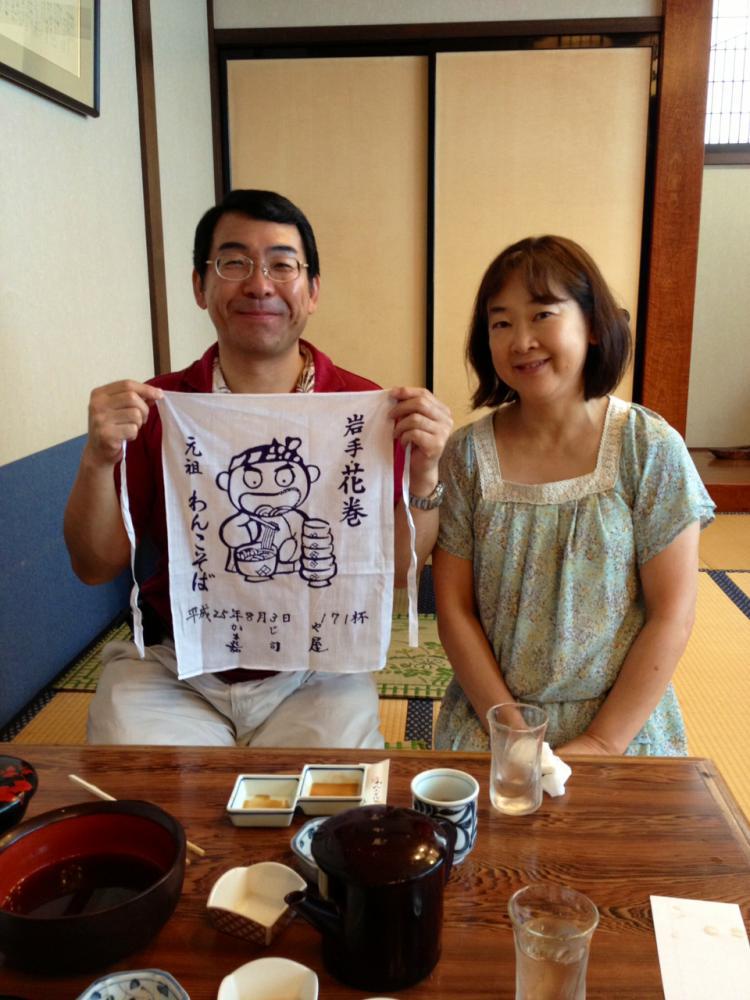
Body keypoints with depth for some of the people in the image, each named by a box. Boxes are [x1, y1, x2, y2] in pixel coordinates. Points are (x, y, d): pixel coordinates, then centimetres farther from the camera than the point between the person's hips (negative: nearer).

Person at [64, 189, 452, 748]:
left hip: (316, 675, 0)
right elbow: (96, 567, 0)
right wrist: (99, 460, -16)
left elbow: (399, 570, -2)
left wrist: (424, 473, -19)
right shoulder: (156, 408, -2)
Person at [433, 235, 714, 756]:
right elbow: (454, 608, -3)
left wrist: (600, 744, -10)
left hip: (624, 723, -1)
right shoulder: (468, 454, -4)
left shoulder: (653, 450, -8)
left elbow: (672, 616, -7)